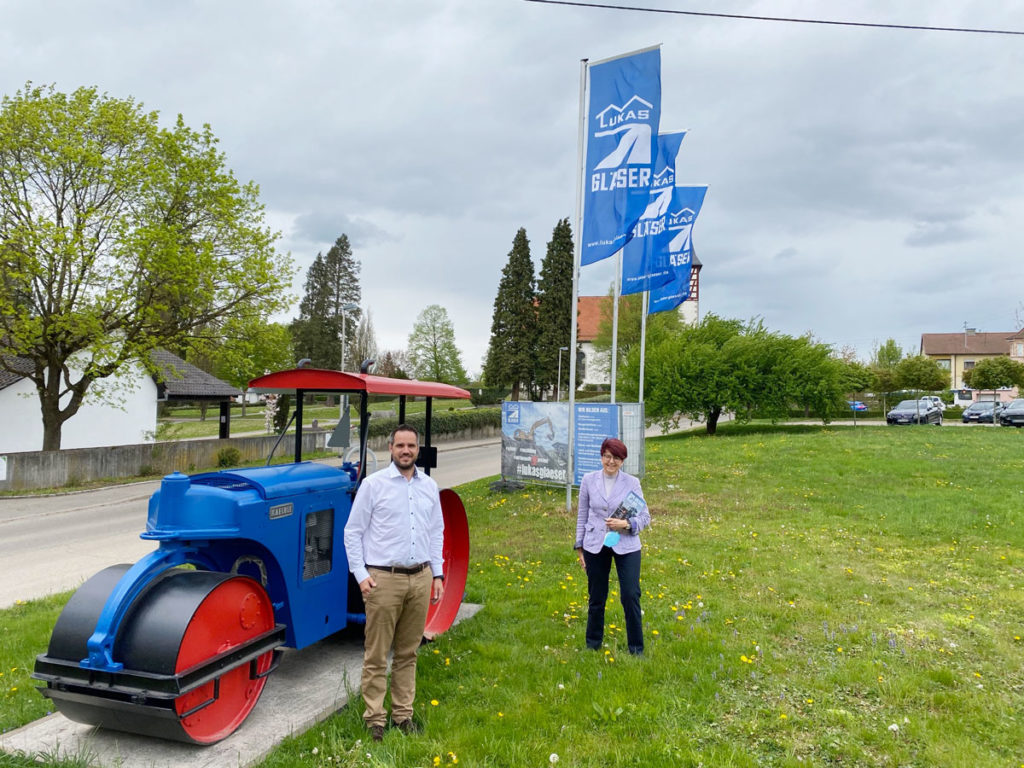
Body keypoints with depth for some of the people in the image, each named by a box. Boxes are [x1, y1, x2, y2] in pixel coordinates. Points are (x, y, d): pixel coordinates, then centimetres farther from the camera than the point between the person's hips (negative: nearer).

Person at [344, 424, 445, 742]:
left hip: (420, 579, 4)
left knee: (408, 653, 13)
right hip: (384, 580, -4)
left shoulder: (429, 487, 9)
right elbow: (353, 532, -3)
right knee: (377, 655, 3)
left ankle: (403, 714, 25)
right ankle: (375, 718, 15)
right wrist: (360, 575, -8)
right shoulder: (373, 484, -4)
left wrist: (438, 574, 10)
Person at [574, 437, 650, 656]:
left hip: (626, 546, -1)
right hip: (595, 546, 1)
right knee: (596, 598, 12)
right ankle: (593, 644, 31)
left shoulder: (632, 483, -4)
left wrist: (626, 524, -20)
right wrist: (580, 547, 6)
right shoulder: (589, 480, -1)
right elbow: (582, 515, 7)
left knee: (631, 596, -4)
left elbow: (645, 516, -1)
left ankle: (636, 648, 15)